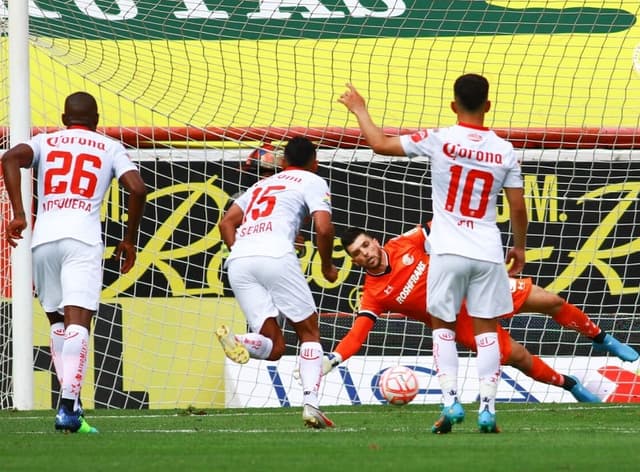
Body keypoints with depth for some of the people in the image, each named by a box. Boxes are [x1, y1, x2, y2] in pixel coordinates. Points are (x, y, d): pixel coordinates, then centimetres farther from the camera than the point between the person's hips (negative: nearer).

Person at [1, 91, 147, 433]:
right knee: (78, 324, -12)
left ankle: (70, 402, 12)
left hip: (43, 238, 2)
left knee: (58, 322, 18)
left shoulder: (45, 142, 19)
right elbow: (137, 189, 2)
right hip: (83, 239, -2)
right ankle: (68, 406, -28)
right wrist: (130, 240, 12)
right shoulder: (110, 148, 16)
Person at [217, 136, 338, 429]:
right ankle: (310, 402, -7)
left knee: (274, 346, 4)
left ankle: (236, 341, -27)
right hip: (276, 256, -5)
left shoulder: (262, 185, 32)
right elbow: (323, 227, 1)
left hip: (238, 261, 5)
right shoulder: (313, 182, 15)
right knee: (309, 331, 10)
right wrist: (327, 267, 14)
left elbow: (226, 223, 23)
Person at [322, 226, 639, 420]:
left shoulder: (404, 244, -11)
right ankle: (571, 386, 20)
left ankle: (602, 340, 29)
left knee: (551, 302, 1)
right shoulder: (373, 295, -17)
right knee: (519, 358, -9)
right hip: (460, 320, -2)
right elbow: (357, 334, -24)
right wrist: (331, 360, -39)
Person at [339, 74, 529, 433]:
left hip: (449, 252, -1)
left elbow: (381, 144, 1)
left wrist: (360, 110, 18)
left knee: (443, 325, 12)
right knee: (487, 328, 6)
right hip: (488, 253, 1)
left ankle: (451, 402, 1)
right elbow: (518, 208, 4)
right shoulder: (505, 151, 1)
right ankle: (488, 408, -1)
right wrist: (519, 247, 21)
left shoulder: (439, 140, -6)